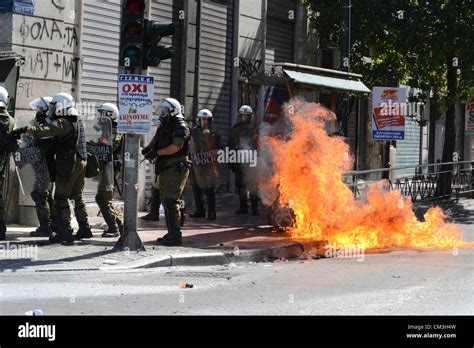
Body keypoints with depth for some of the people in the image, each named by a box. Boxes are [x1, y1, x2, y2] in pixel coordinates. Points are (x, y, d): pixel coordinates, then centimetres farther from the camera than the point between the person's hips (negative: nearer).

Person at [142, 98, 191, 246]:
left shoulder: (181, 127, -11)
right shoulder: (164, 126, 17)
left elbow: (176, 147, -21)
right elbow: (156, 139, 23)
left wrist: (157, 153, -17)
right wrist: (149, 147, 1)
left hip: (176, 168, -10)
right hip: (165, 168, 10)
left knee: (171, 201, -15)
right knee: (166, 201, 12)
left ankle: (175, 235, -14)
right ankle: (171, 233, 18)